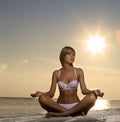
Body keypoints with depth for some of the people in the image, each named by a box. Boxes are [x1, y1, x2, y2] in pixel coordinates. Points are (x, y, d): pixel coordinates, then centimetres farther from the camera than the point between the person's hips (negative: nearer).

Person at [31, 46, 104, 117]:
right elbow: (51, 93, -1)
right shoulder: (56, 73, 5)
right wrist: (41, 93, -21)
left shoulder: (79, 71, 4)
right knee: (42, 98, -28)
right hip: (60, 106, 0)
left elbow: (84, 90, -4)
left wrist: (94, 91, -25)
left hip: (76, 106, 0)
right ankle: (76, 113, -27)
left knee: (92, 97, -30)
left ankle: (61, 114, -26)